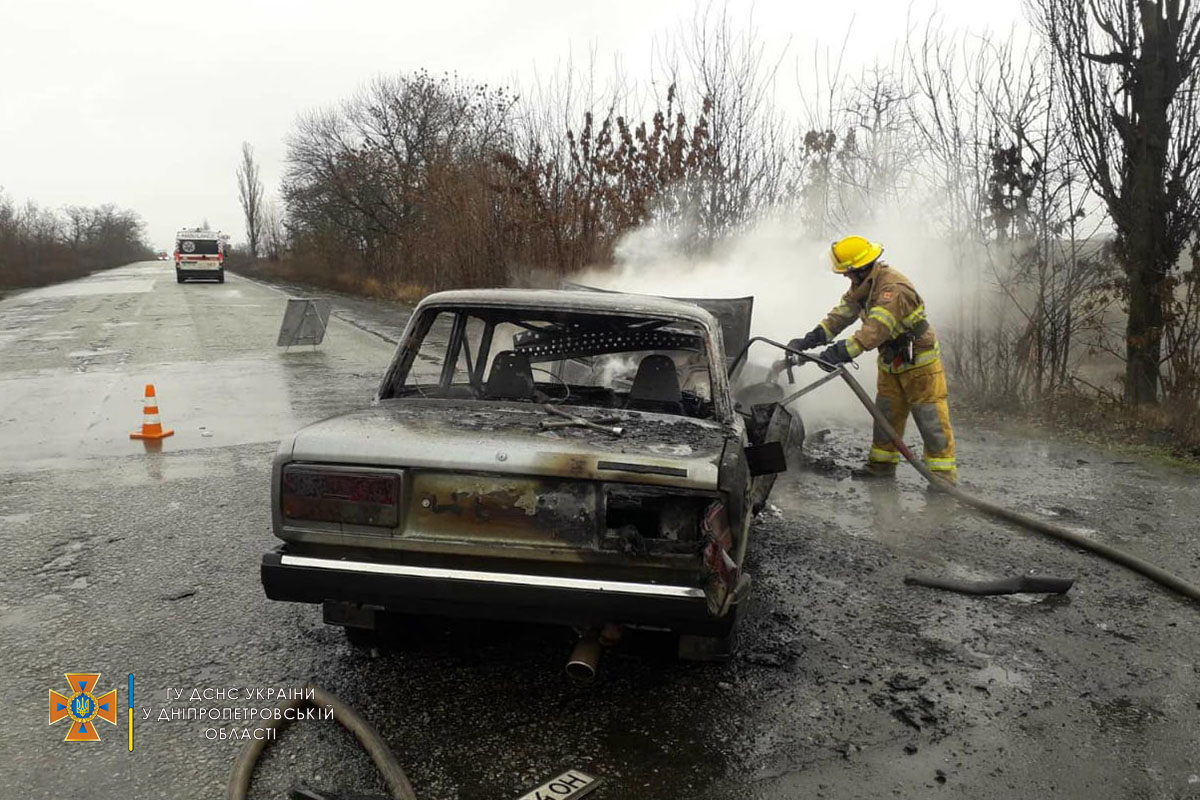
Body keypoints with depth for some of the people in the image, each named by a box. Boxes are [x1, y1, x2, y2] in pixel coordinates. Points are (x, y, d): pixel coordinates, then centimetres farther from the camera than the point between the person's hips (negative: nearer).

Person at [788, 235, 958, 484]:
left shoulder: (893, 288, -29)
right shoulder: (862, 285, 2)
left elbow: (875, 330, -38)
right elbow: (841, 314, 1)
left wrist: (839, 353, -43)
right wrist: (808, 340, -9)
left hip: (919, 360, -9)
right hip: (890, 361, 9)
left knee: (931, 419, -5)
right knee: (885, 414, 14)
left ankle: (944, 473, 0)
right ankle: (882, 464, 24)